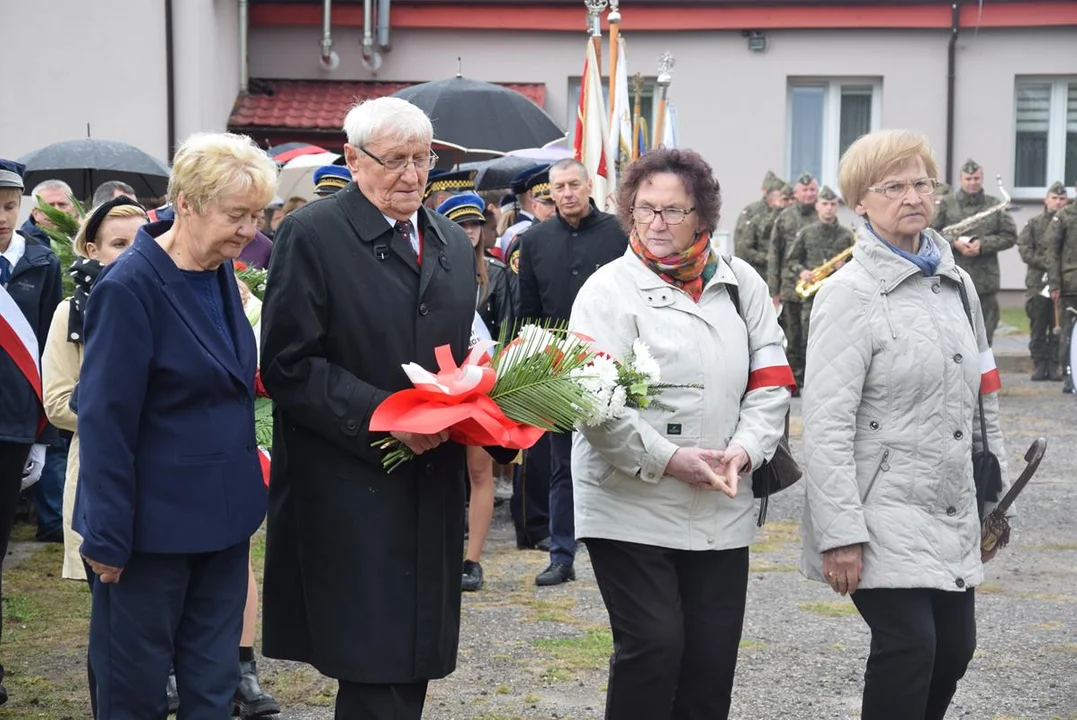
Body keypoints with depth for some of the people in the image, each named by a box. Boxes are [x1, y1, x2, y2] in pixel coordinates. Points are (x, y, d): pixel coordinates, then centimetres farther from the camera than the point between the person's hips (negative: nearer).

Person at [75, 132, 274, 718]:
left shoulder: (221, 274, 6)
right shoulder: (128, 288, -18)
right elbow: (105, 422, -17)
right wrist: (107, 538, -17)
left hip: (221, 519, 7)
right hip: (153, 529, -7)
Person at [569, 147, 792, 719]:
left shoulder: (742, 284, 9)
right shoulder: (609, 289, -5)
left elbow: (770, 381, 8)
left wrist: (744, 449, -9)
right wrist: (670, 460, -18)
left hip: (722, 512, 5)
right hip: (630, 506, -4)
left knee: (713, 655, 7)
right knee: (652, 644, -8)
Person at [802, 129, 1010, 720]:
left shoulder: (956, 284, 11)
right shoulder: (851, 294, -11)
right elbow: (826, 423, -15)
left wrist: (992, 498, 19)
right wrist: (839, 534, -19)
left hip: (951, 513, 7)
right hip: (885, 516, -7)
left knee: (954, 649, 7)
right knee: (910, 644, -15)